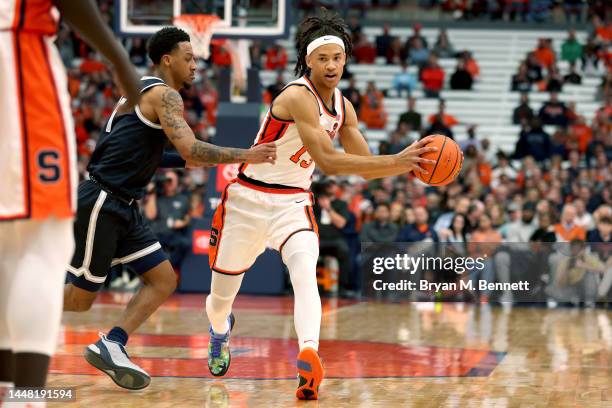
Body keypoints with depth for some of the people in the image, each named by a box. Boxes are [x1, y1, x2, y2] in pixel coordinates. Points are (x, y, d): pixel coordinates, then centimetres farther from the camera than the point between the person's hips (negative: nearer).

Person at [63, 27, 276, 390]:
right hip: (101, 204, -10)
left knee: (164, 281, 2)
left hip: (124, 208, 10)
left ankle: (110, 346, -2)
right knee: (80, 298, -2)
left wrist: (184, 161, 15)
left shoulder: (143, 91, 18)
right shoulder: (164, 94, -11)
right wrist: (247, 156, -17)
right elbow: (191, 148, -23)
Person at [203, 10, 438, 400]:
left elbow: (365, 164, 8)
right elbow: (327, 161, -33)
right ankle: (221, 330, 48)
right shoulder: (298, 97, -24)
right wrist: (396, 161, -37)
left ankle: (309, 355, -45)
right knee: (221, 297, 11)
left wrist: (407, 163, -12)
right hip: (249, 199, -4)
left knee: (305, 274, -28)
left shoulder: (343, 106, 1)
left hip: (294, 203, 4)